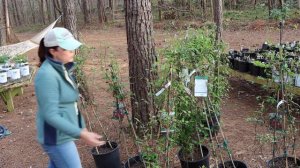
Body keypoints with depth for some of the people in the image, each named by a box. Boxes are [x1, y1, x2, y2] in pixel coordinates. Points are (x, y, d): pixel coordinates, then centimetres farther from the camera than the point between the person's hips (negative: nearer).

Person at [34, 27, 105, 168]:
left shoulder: (61, 69, 4)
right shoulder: (47, 75, -25)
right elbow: (50, 115, -26)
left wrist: (82, 127, 18)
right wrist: (81, 134, -31)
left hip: (60, 134, 9)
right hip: (57, 138, -9)